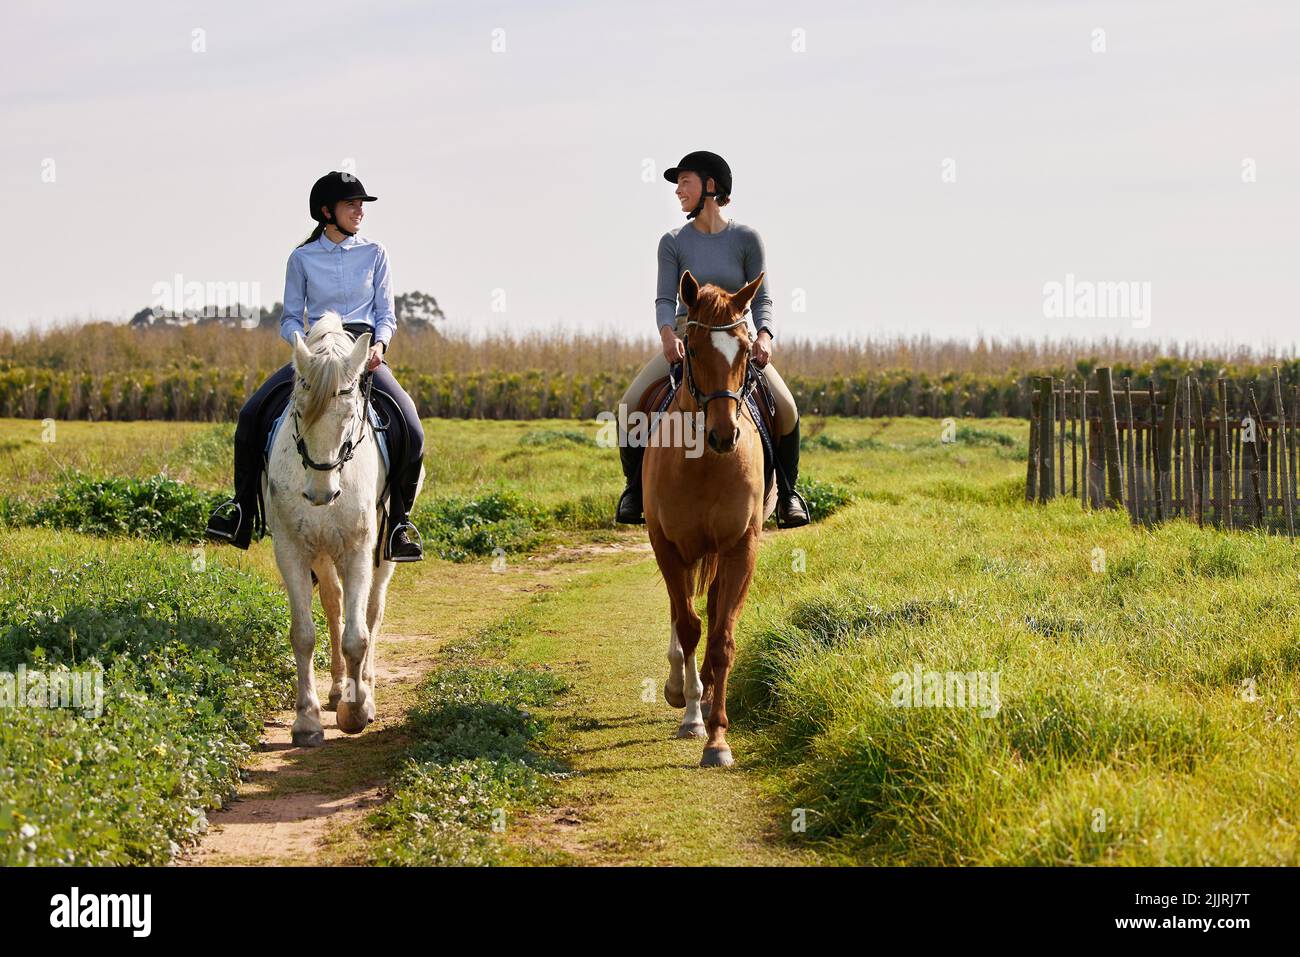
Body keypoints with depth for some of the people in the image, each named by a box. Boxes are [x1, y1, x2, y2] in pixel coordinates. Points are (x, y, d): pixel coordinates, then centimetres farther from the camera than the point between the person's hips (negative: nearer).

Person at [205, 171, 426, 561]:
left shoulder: (374, 253, 9)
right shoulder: (302, 258, 7)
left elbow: (386, 315, 9)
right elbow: (290, 319, 8)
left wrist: (379, 344, -12)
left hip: (365, 352, 0)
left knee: (412, 434, -23)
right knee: (251, 415, -20)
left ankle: (400, 518, -4)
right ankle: (243, 507, -4)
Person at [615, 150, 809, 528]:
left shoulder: (746, 239, -3)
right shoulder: (673, 242, 0)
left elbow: (761, 298, -4)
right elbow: (665, 298, -8)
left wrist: (764, 334, -25)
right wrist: (668, 333, -30)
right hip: (685, 339, 1)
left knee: (785, 408, -25)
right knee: (630, 405, -22)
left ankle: (787, 492, -4)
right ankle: (635, 486, 0)